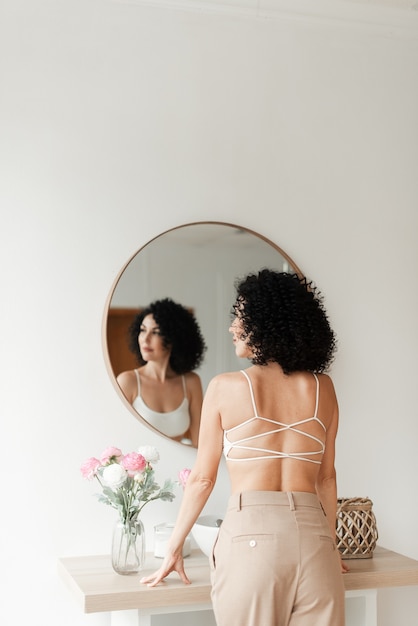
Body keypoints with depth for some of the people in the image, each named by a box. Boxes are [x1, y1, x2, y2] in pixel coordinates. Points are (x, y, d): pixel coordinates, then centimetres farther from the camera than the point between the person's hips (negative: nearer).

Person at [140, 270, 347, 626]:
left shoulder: (226, 388, -2)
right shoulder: (322, 388, 6)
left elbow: (202, 479, 4)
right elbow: (326, 477, 14)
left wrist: (174, 548, 16)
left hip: (251, 533, -2)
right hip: (312, 534, 3)